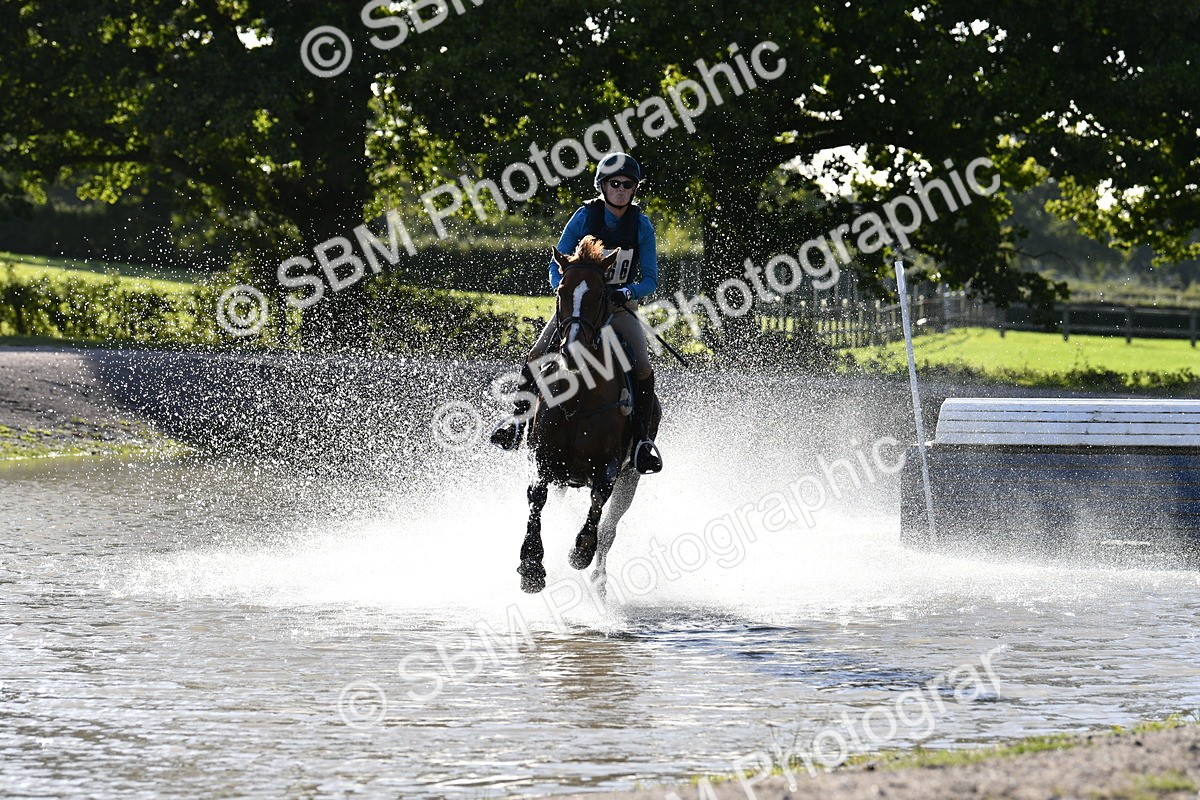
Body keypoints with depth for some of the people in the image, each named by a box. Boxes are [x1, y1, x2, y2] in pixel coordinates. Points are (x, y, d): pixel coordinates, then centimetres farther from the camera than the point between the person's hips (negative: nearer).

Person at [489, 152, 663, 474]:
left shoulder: (641, 225, -2)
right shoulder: (585, 216, -3)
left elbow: (650, 280, -1)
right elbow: (557, 265, 0)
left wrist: (627, 292, -22)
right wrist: (564, 289, -21)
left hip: (620, 305, 0)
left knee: (643, 369, -24)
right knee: (535, 357, -19)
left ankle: (643, 438, -12)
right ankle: (517, 420, -3)